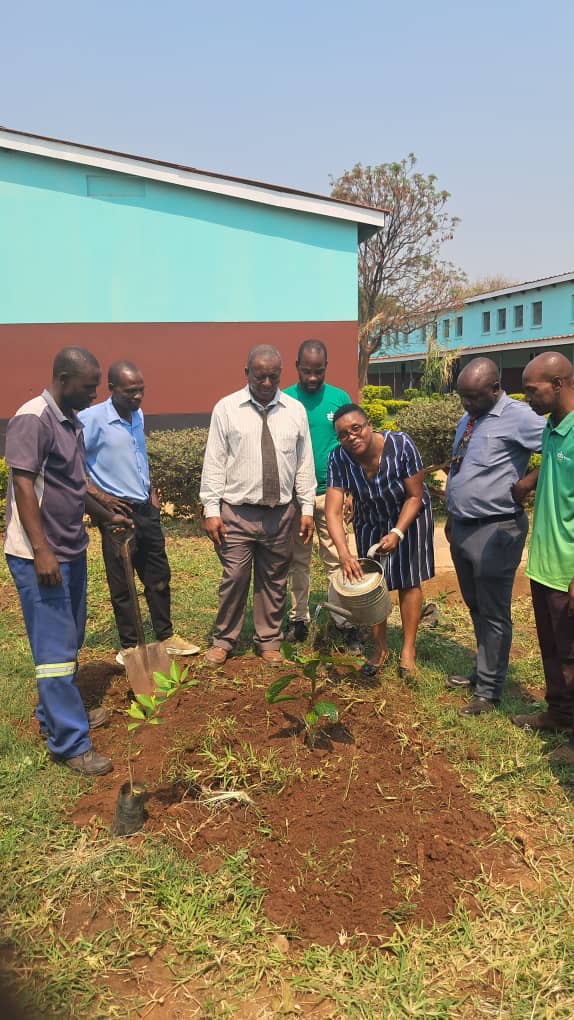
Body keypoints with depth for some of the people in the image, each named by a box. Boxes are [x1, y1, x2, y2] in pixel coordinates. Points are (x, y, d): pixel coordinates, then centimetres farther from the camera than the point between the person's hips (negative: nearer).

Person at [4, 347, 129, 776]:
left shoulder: (72, 423, 12)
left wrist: (107, 516, 26)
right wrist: (41, 551, -24)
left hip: (72, 550, 9)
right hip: (40, 556, -9)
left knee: (70, 639, 16)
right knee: (56, 645, -3)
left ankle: (54, 712, 33)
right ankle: (70, 742, 5)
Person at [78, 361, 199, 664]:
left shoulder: (138, 416, 8)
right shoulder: (92, 419, -15)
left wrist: (150, 490, 13)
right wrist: (100, 496, -17)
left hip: (146, 509, 7)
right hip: (117, 512, -7)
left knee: (159, 576, 14)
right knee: (122, 583, 5)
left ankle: (166, 636, 29)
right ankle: (129, 646, 19)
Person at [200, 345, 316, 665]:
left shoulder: (295, 410, 5)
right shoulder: (227, 408, -1)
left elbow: (305, 463, 7)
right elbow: (214, 463, -2)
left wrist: (307, 509, 4)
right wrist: (211, 510, -6)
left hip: (281, 513, 2)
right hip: (237, 512, -2)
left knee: (275, 580, 11)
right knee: (235, 578, 2)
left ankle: (269, 641, 27)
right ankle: (224, 640, 22)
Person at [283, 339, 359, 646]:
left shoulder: (340, 398, 0)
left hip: (329, 492, 0)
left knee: (336, 560, 1)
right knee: (298, 560, 11)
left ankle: (346, 623, 8)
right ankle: (299, 619, 22)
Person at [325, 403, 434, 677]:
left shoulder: (401, 445, -31)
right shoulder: (338, 459, -27)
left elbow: (415, 496, -21)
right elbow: (333, 512, -31)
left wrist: (397, 533, -32)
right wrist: (344, 553, -45)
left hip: (408, 515, -2)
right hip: (369, 521, 2)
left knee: (408, 580, 2)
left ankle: (408, 649, 15)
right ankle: (380, 647, 23)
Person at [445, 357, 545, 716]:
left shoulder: (517, 417, -16)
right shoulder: (467, 420, 11)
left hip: (495, 532, -9)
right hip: (462, 528, 9)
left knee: (493, 614, 5)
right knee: (476, 608, 21)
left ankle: (488, 691, 19)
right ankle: (483, 672, 39)